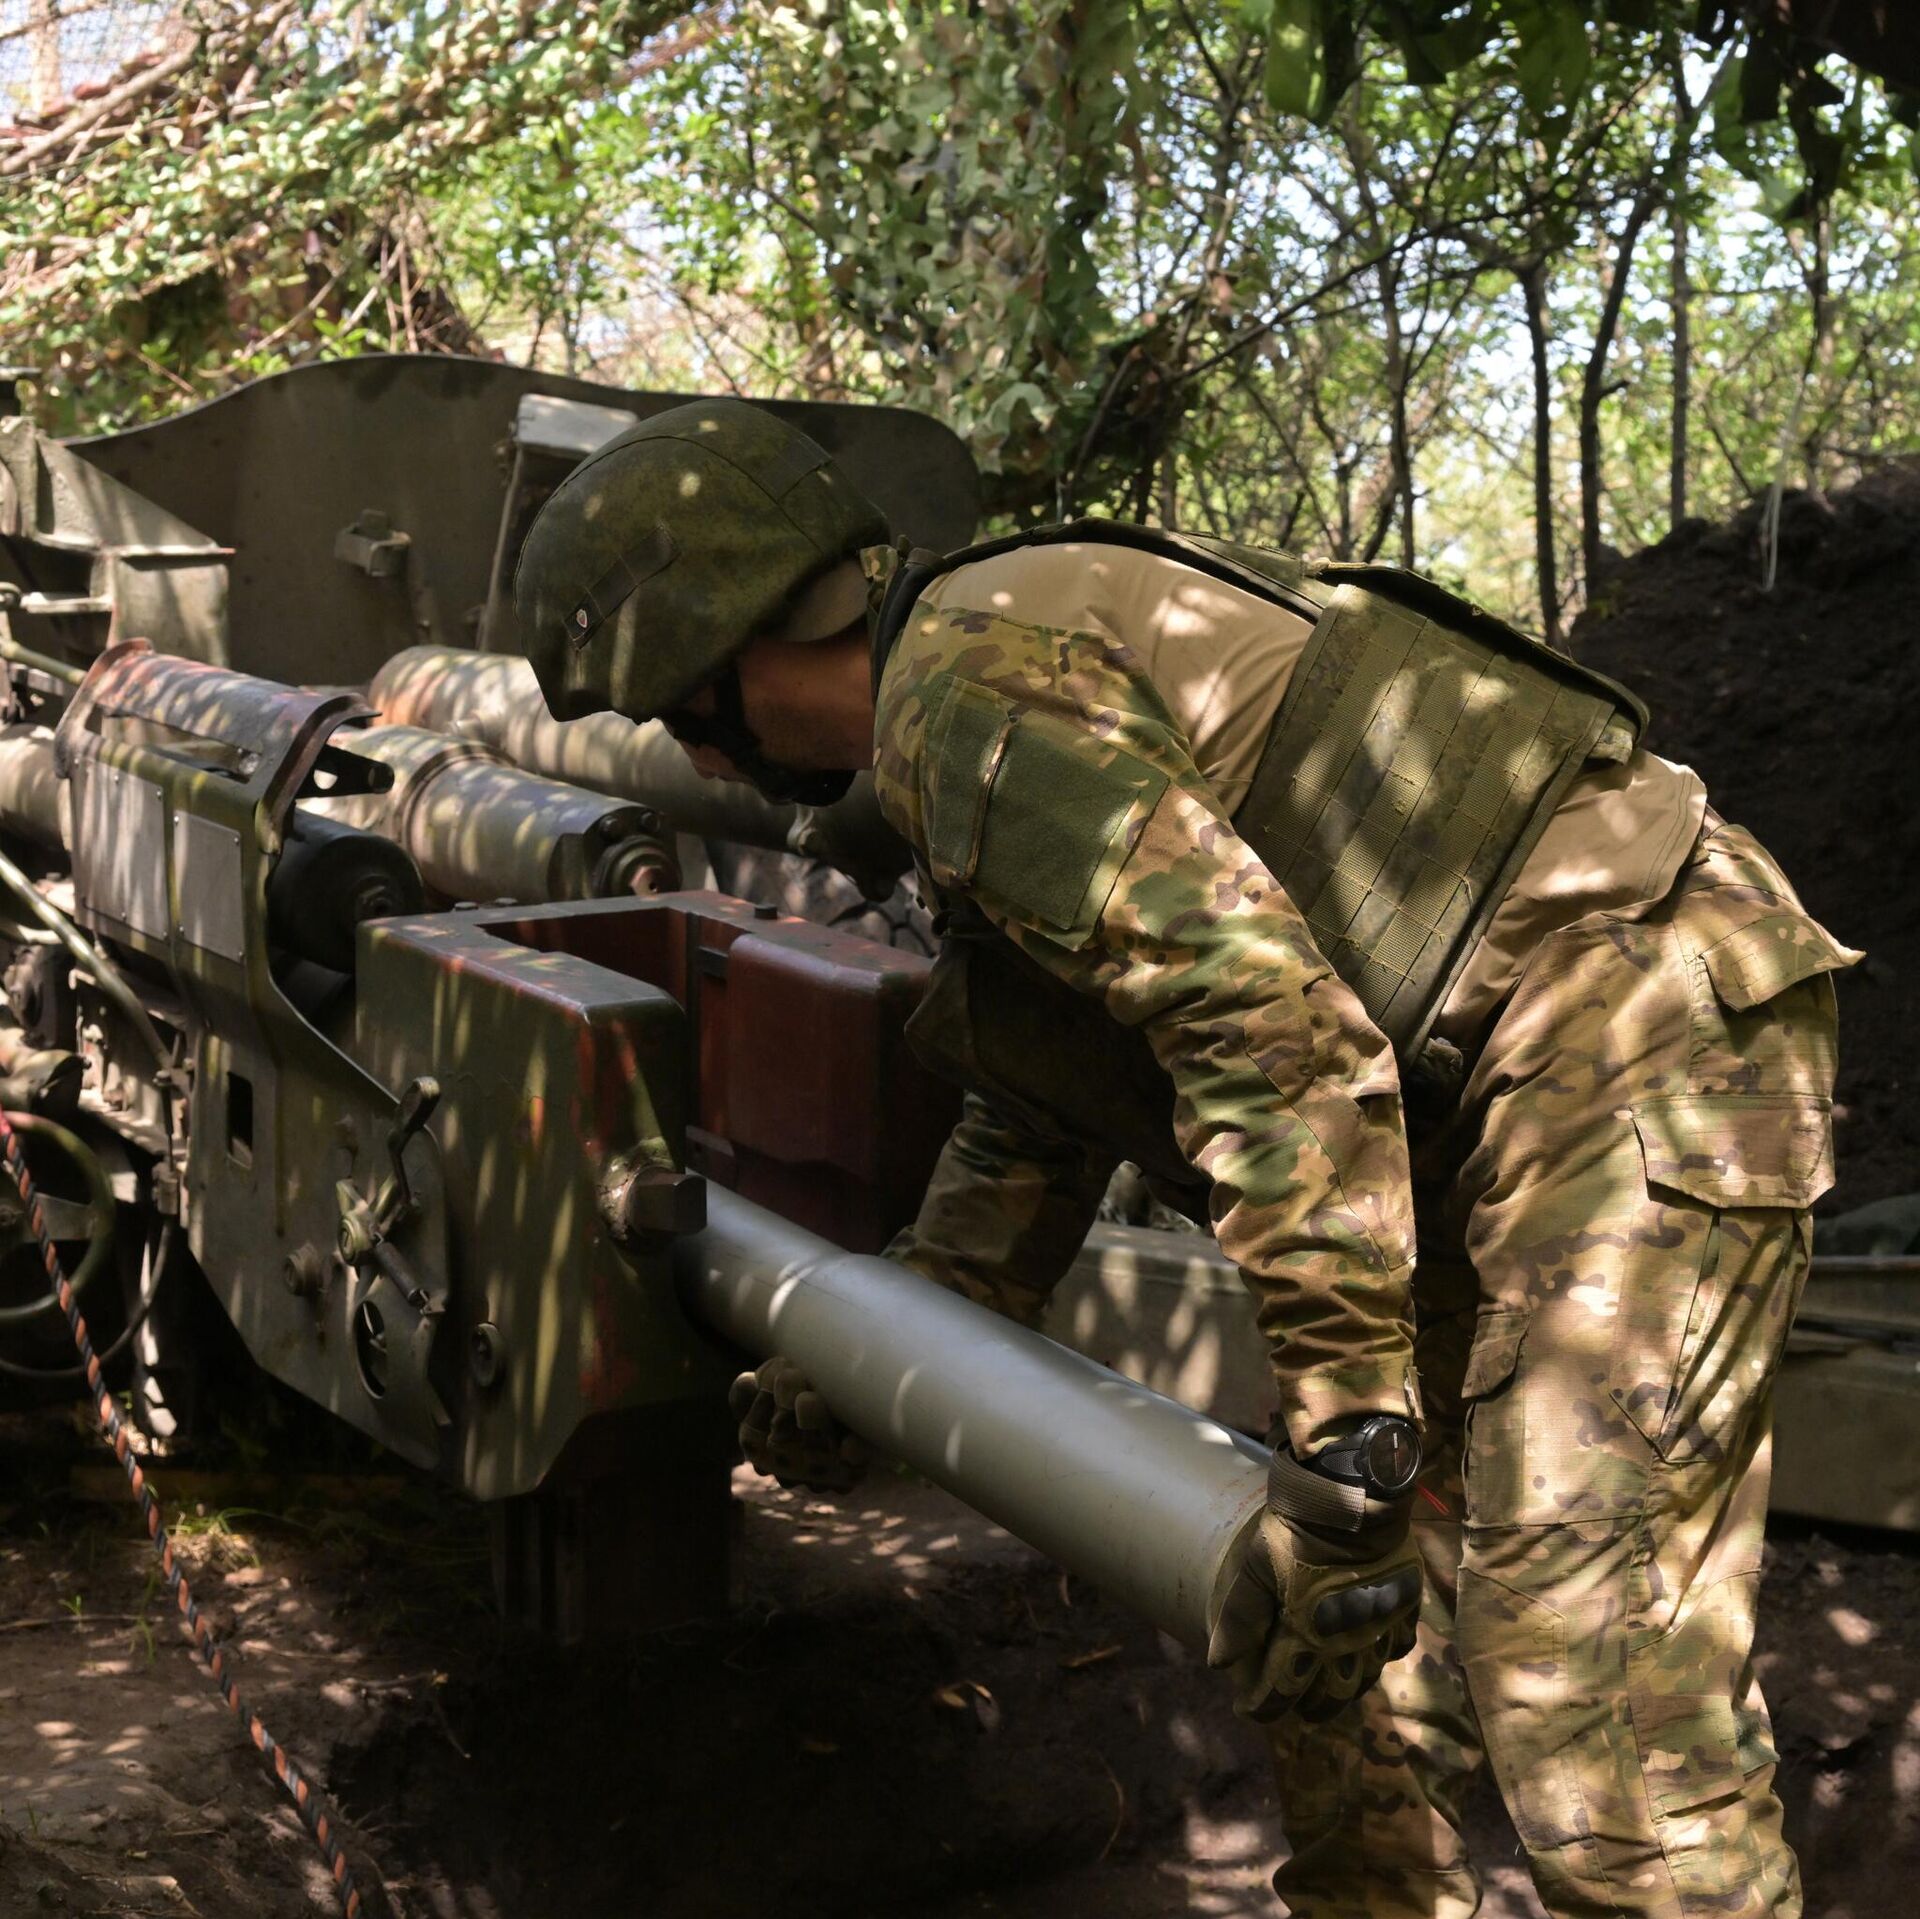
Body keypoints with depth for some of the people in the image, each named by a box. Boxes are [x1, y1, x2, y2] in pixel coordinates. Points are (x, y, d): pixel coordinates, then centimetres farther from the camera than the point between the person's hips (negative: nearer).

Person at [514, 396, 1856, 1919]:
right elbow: (1042, 1119, 28)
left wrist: (1349, 1423, -24)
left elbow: (1281, 1028, -25)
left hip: (1638, 1037, -11)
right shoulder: (1027, 656, 19)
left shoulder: (968, 687, -14)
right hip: (1496, 1104, 11)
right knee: (1307, 1610, 16)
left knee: (1589, 1675, -12)